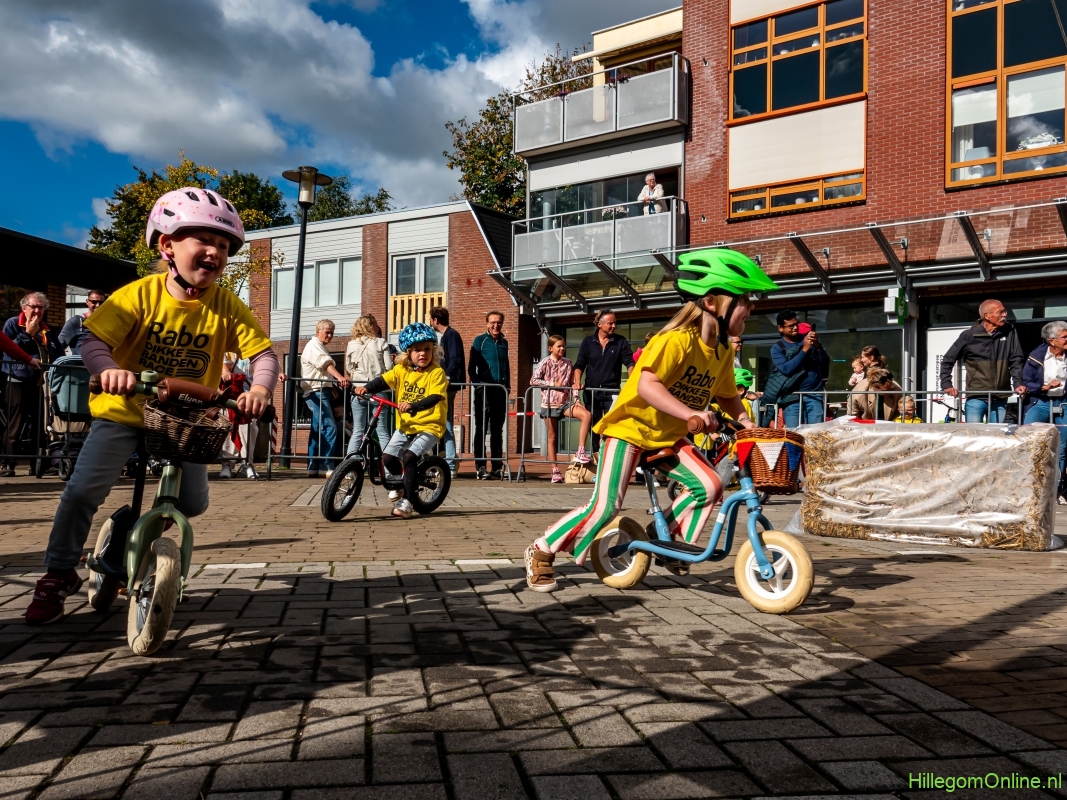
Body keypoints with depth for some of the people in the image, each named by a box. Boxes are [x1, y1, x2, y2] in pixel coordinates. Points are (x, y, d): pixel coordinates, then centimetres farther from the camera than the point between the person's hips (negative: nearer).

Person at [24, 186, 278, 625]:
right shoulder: (140, 294, -14)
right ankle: (59, 574, 11)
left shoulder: (226, 306, -10)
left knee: (192, 502, -3)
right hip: (124, 410, -2)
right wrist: (109, 369, -39)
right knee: (83, 490, -11)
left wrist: (259, 388, -33)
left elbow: (263, 352, -13)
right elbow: (93, 341, -17)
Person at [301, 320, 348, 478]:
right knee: (330, 428, -17)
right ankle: (329, 467, -18)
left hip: (322, 392, 11)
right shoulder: (313, 345, -8)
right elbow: (326, 363, -27)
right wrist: (339, 377, -42)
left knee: (318, 430, 10)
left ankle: (313, 467, 14)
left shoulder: (320, 347, 23)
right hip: (316, 392, -11)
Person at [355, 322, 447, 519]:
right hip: (405, 425, 5)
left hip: (429, 426, -5)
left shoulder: (437, 373, -10)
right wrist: (366, 388, -24)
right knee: (388, 456, -8)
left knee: (409, 456, -24)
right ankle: (404, 483, 23)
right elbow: (383, 381, -4)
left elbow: (433, 398, -22)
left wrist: (412, 406, -37)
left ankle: (406, 501, -11)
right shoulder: (401, 370, 4)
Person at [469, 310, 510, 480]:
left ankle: (497, 467, 14)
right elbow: (471, 366, -3)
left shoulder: (504, 342, 16)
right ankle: (481, 467, -2)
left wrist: (507, 386, 13)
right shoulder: (480, 340, 1)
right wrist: (477, 384, -13)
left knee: (497, 430, 9)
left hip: (500, 391, 5)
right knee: (481, 429, -3)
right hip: (484, 390, -5)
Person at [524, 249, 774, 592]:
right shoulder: (677, 339, -25)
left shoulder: (723, 352, 0)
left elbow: (727, 395, 14)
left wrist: (746, 422, -3)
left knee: (709, 485, -8)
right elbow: (646, 385, -36)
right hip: (630, 426, -8)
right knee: (606, 506, -13)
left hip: (668, 435, 8)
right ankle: (541, 552, 3)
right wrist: (690, 413, -44)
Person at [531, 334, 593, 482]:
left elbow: (572, 383, 11)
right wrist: (553, 384, -13)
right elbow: (533, 380, -9)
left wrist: (576, 399, -1)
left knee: (587, 415, -21)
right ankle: (555, 471, 10)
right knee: (552, 437, 2)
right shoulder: (546, 362, -3)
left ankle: (580, 452, -17)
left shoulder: (568, 363, 8)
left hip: (566, 402, 3)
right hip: (550, 403, -3)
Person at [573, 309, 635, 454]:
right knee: (594, 426, 9)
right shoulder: (588, 341, 3)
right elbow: (579, 364, 2)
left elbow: (629, 362, -8)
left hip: (612, 391, -1)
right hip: (592, 391, 2)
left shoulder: (621, 342, 0)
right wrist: (577, 381, -15)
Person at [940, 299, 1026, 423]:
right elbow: (947, 361, 3)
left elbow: (1016, 360, 6)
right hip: (975, 399, -2)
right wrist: (946, 385, -6)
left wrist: (1018, 383, -7)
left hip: (1000, 400, 3)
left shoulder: (1010, 332, 4)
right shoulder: (969, 336, -3)